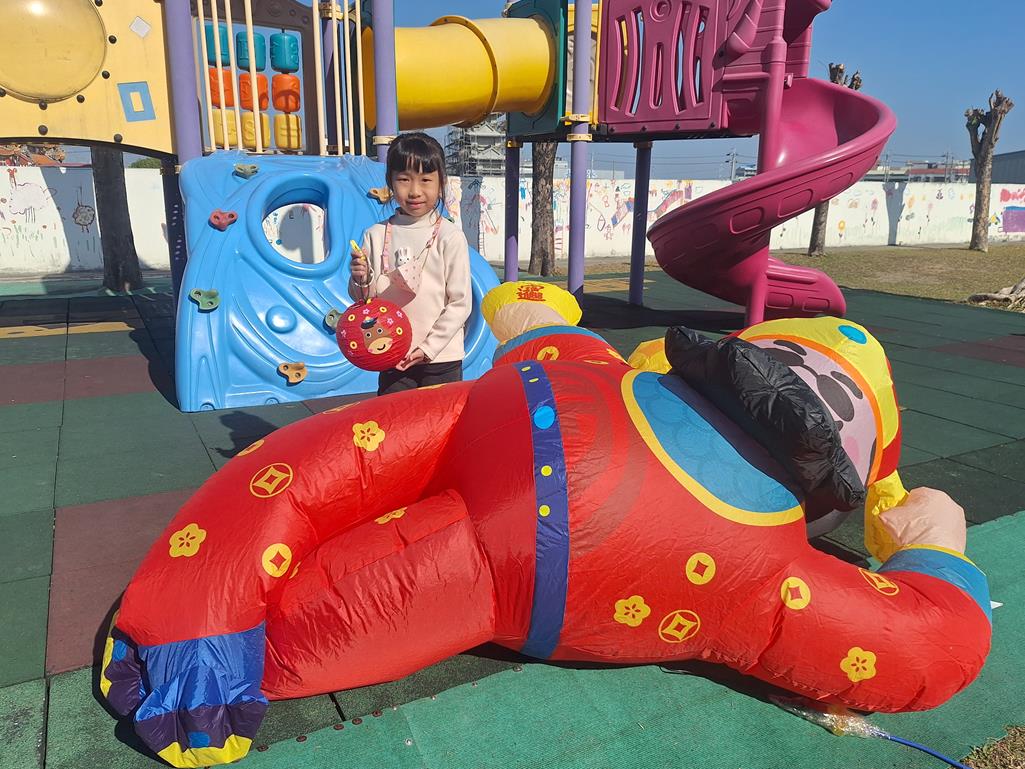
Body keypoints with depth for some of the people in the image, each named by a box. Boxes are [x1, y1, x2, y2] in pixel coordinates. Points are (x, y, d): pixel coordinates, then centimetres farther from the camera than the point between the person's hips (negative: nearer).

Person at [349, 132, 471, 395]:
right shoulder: (375, 235, 1)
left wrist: (428, 347, -10)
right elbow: (365, 299, 7)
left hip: (440, 357, -2)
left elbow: (460, 303, -7)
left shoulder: (450, 237, -8)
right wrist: (361, 280, -15)